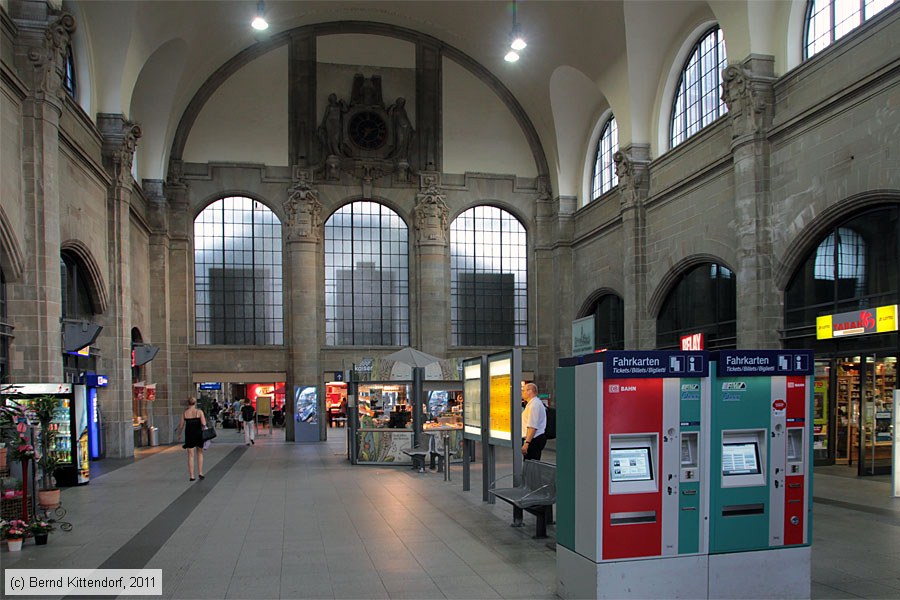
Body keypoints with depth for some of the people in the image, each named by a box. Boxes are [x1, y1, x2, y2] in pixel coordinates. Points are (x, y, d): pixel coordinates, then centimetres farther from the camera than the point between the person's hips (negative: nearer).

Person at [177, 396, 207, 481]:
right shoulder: (199, 412, -6)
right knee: (199, 453, 16)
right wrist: (204, 427, 6)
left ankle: (191, 475, 5)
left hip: (189, 435, 1)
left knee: (190, 455, 7)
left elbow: (181, 426, 0)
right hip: (198, 434, -1)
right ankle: (200, 472, 13)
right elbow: (204, 424, -15)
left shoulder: (184, 413, -1)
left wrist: (179, 434, 15)